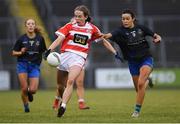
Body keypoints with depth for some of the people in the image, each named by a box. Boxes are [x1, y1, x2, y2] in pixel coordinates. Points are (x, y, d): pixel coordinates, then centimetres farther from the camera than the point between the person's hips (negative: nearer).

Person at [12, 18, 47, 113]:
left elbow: (43, 52, 11)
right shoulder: (21, 39, -2)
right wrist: (21, 52, -15)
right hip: (23, 65, -1)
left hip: (35, 66, 1)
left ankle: (30, 93, 29)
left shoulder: (40, 38, 0)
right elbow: (14, 53, 4)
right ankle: (26, 106, 16)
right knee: (24, 88, -9)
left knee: (33, 90, -10)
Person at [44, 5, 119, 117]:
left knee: (70, 81, -25)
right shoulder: (70, 26, 5)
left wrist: (115, 52, 16)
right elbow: (59, 39, -4)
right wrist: (49, 50, -19)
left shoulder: (92, 28, 8)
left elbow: (104, 40, 19)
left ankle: (63, 106, -32)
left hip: (79, 57, -2)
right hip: (65, 55, 2)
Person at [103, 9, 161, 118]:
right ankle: (147, 80, 48)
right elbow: (111, 35, -35)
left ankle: (137, 110, -10)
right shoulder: (120, 31, -12)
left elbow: (155, 35, 11)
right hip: (133, 62, 1)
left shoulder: (141, 28, -4)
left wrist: (157, 38, -12)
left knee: (140, 84, -22)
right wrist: (105, 36, -57)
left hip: (146, 59, -1)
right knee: (138, 89, 11)